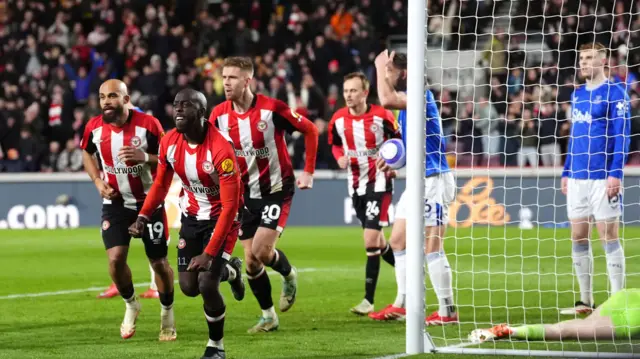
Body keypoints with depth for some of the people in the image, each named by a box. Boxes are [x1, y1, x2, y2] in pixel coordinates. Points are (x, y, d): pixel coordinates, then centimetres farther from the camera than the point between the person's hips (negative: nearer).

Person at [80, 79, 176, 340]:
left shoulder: (148, 124, -18)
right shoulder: (94, 127, -8)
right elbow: (87, 153, 14)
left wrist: (145, 157, -31)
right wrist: (97, 181, -2)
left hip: (149, 201, -2)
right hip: (115, 203, 2)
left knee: (159, 263, 5)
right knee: (115, 259, -13)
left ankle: (167, 314, 28)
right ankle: (131, 305, 15)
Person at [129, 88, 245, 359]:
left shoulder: (220, 149, -31)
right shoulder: (169, 143, -11)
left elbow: (230, 205, -29)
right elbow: (161, 184, 7)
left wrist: (209, 253, -32)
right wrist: (143, 217, -10)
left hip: (221, 217, -6)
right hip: (192, 216, 6)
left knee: (207, 284, -16)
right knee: (188, 287, 4)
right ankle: (230, 271, 38)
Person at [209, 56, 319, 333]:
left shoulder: (272, 109, -19)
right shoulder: (219, 114, -7)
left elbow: (310, 130, -8)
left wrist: (308, 172, -8)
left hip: (277, 190, -4)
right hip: (245, 193, 5)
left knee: (261, 250, -16)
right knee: (250, 261, 2)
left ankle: (288, 274, 18)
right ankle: (268, 316, 18)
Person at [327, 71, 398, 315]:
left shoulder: (382, 117, -15)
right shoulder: (338, 119, -2)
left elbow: (399, 141, -1)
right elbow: (335, 144, 14)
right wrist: (340, 157, -7)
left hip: (379, 182, -6)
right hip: (355, 183, 6)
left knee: (371, 241, -13)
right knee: (376, 242, 13)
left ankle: (369, 299, -10)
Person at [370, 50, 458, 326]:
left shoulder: (421, 94, -15)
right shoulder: (408, 99, 15)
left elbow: (387, 100, -34)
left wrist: (380, 66, -19)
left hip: (433, 181, -10)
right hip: (417, 180, 10)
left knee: (432, 247, -10)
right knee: (399, 241, 14)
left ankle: (447, 311, -6)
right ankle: (402, 304, 21)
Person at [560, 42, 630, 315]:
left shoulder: (614, 93, -7)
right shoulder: (578, 94, 15)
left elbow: (621, 136, -11)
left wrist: (615, 173, -18)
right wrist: (566, 172, 17)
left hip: (603, 177, -7)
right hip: (578, 177, 7)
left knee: (608, 236, -5)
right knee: (578, 238, 7)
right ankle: (586, 301, 13)